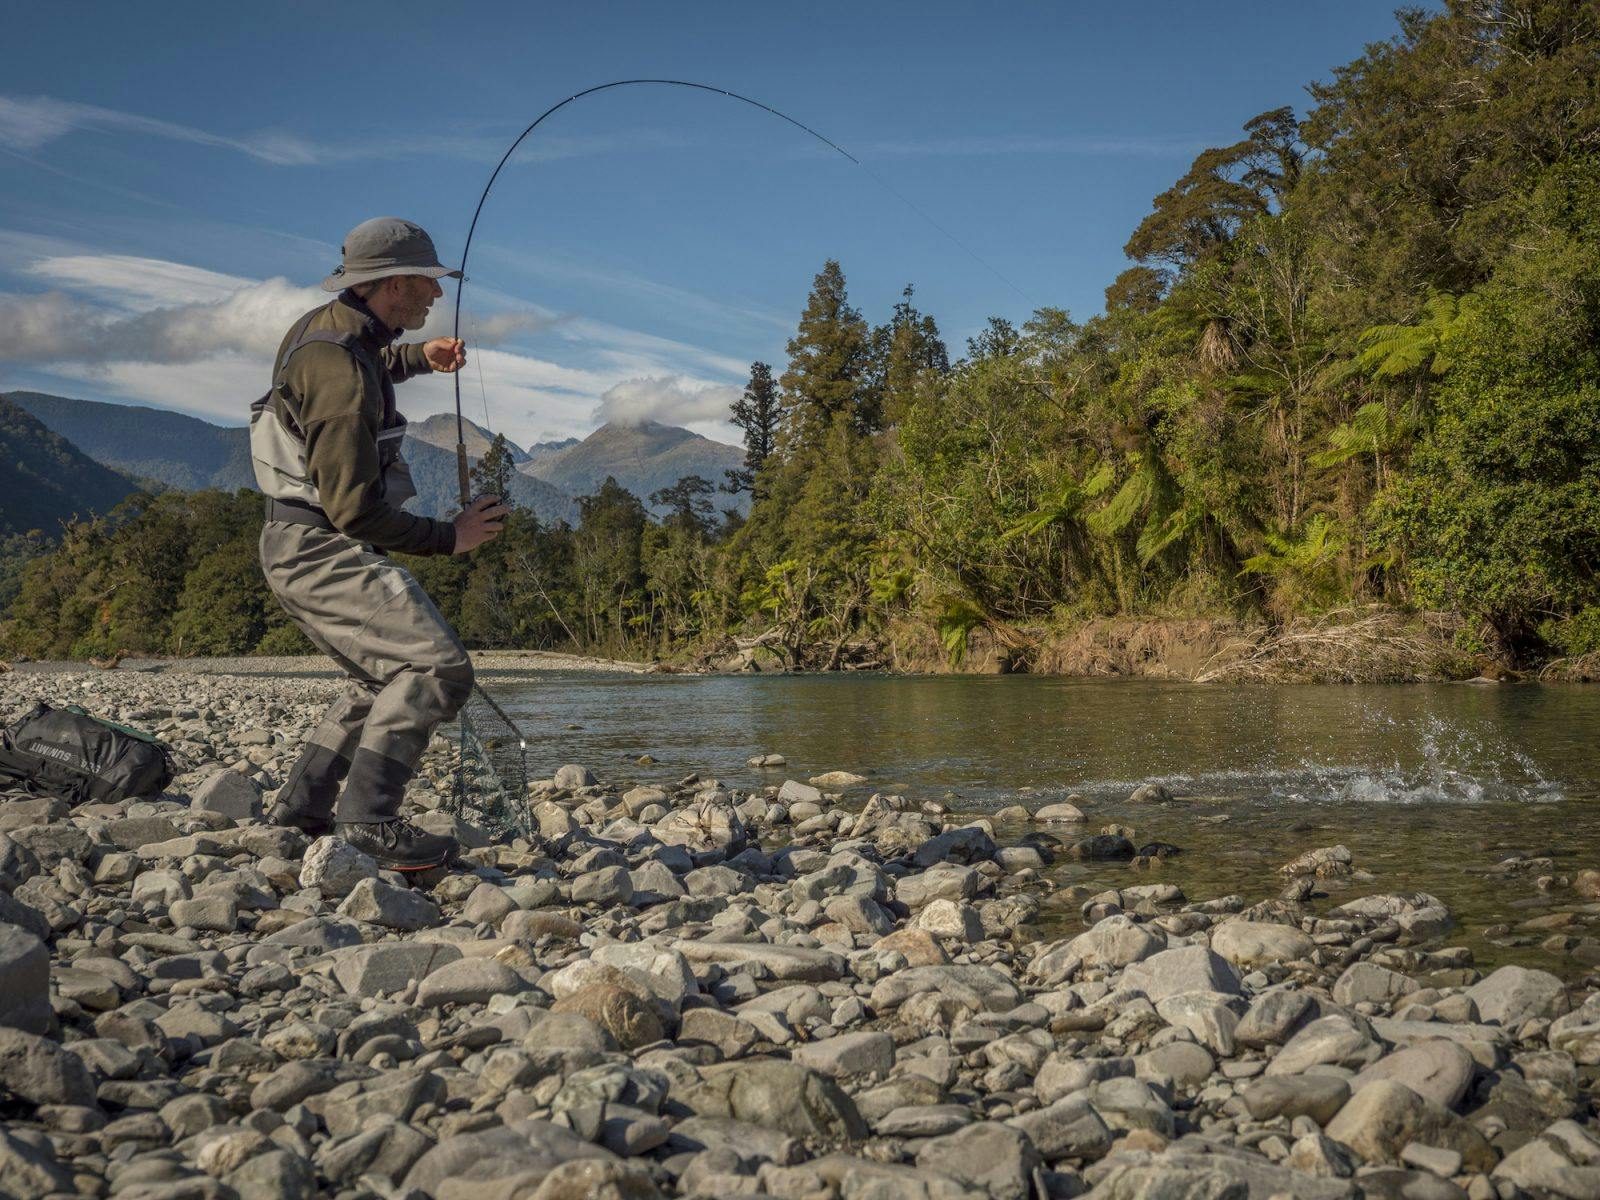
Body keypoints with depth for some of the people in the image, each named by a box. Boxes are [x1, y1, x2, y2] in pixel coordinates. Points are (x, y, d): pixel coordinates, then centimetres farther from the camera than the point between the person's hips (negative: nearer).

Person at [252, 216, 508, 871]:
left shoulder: (328, 326, 10)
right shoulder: (341, 369, -21)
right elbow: (354, 508, -25)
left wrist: (419, 357, 24)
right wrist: (448, 537, -15)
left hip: (305, 548, 11)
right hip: (321, 549, -11)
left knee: (384, 679, 21)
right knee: (437, 667, -20)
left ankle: (300, 808, 21)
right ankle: (369, 818, -21)